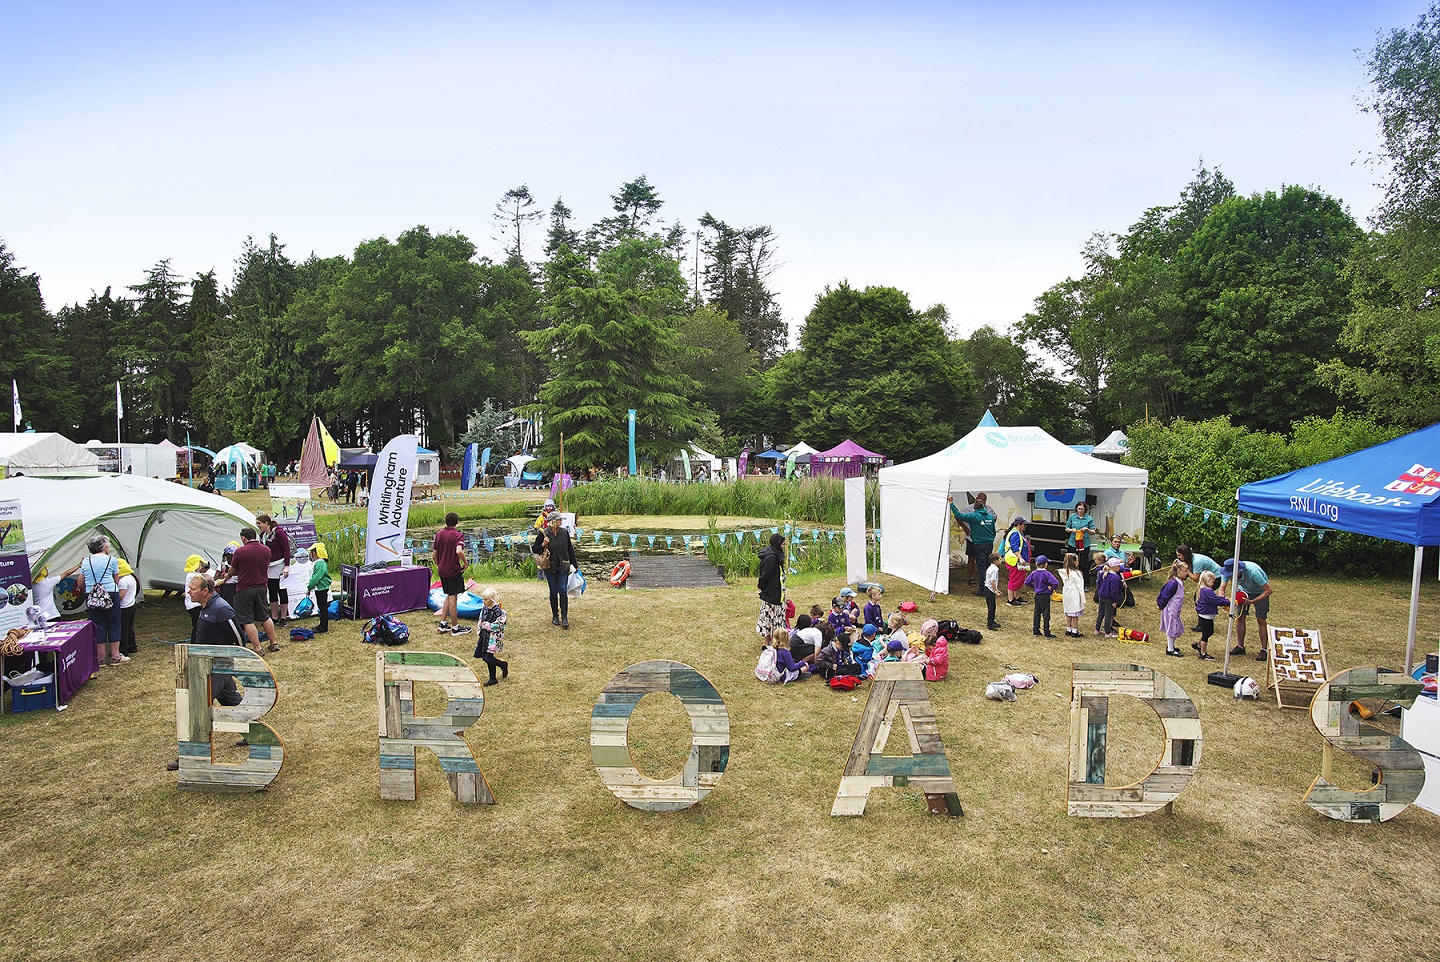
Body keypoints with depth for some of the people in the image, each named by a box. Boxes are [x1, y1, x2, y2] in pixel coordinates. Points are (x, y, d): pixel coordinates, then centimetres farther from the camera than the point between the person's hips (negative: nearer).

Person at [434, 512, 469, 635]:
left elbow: (435, 553, 12)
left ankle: (443, 624, 19)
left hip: (442, 570, 6)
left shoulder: (438, 534, 6)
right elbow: (458, 551, -31)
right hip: (454, 571, -6)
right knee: (453, 598, -1)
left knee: (449, 596, 19)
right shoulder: (458, 535, -14)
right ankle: (455, 628, 6)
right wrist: (466, 562, -15)